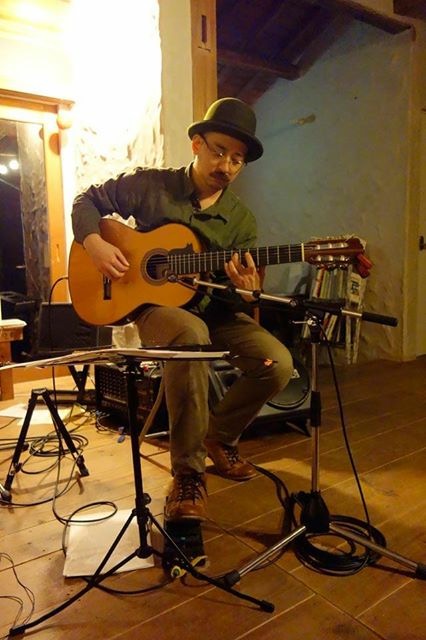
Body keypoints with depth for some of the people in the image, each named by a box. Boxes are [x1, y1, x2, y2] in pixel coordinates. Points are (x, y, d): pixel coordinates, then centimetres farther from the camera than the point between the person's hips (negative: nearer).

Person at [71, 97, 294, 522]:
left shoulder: (241, 220, 3)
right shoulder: (151, 185, -1)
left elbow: (240, 298, 0)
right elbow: (88, 201, 7)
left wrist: (246, 291, -25)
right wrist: (95, 243, -12)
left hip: (213, 311, 4)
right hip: (151, 301, -3)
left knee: (277, 363, -19)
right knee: (191, 335, -39)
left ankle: (218, 434, 10)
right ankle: (188, 472, -21)